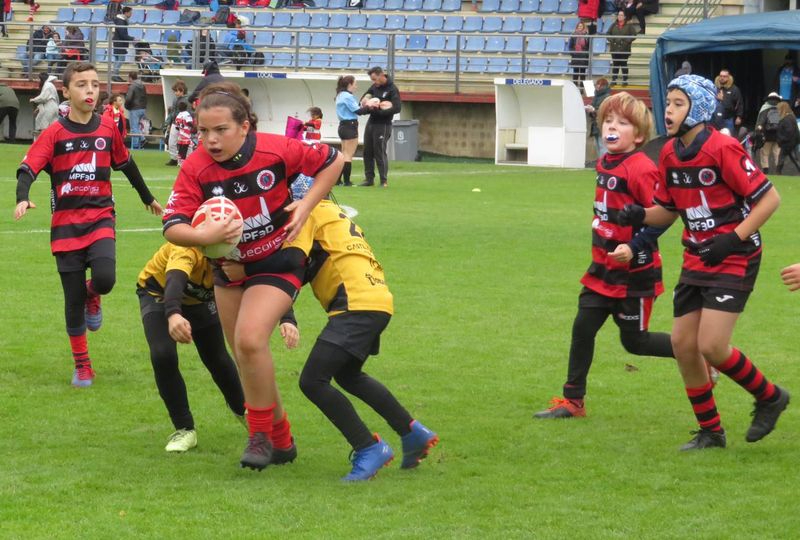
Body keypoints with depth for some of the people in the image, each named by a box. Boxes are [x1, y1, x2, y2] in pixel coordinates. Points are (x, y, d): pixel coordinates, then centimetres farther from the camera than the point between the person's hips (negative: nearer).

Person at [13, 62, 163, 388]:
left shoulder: (108, 129, 3)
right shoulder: (55, 134, -5)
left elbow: (127, 165, 19)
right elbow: (27, 169, -14)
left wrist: (148, 198, 31)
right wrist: (23, 199, -34)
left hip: (100, 217, 1)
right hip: (66, 223, -1)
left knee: (104, 278, -24)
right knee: (73, 298, 2)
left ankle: (93, 295, 15)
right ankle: (82, 366, 16)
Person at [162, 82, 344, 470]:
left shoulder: (276, 150, -23)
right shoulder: (196, 168, -18)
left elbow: (331, 161, -6)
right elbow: (172, 227, -21)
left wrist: (306, 205, -15)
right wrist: (204, 236, -41)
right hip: (229, 265, 4)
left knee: (250, 340, -25)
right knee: (245, 360, 12)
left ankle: (261, 436, -7)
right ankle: (281, 439, 32)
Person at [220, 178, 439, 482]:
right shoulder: (334, 214, 29)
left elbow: (292, 258, -14)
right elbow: (309, 270, 22)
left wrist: (246, 270, -7)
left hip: (357, 305, -10)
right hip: (379, 300, 10)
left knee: (313, 381, -11)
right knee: (347, 376, 30)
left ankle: (369, 449, -9)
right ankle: (413, 433, 31)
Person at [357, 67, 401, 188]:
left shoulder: (392, 89, -12)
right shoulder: (374, 87, 8)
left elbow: (397, 108, -21)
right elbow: (363, 100, 18)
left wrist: (378, 111, -24)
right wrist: (365, 102, -8)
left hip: (383, 125, -7)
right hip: (371, 123, 7)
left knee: (380, 152, -7)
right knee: (367, 152, 8)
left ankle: (384, 181, -1)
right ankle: (369, 179, 15)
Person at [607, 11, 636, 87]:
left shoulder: (629, 25, 0)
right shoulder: (614, 25, 9)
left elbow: (634, 34, -4)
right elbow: (608, 33, 14)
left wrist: (628, 41, -14)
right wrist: (611, 40, -3)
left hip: (624, 49, -3)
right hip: (614, 49, 3)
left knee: (624, 64, 1)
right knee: (615, 64, 5)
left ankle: (625, 80, 8)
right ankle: (613, 80, 10)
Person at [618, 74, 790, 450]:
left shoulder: (723, 149, -18)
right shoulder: (670, 154, 5)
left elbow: (769, 198, -15)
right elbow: (668, 210, 15)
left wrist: (734, 239, -21)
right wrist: (640, 216, -6)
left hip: (733, 261, -8)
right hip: (696, 261, 8)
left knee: (711, 347, -14)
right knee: (683, 344, 4)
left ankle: (769, 398, 12)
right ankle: (710, 432, 18)